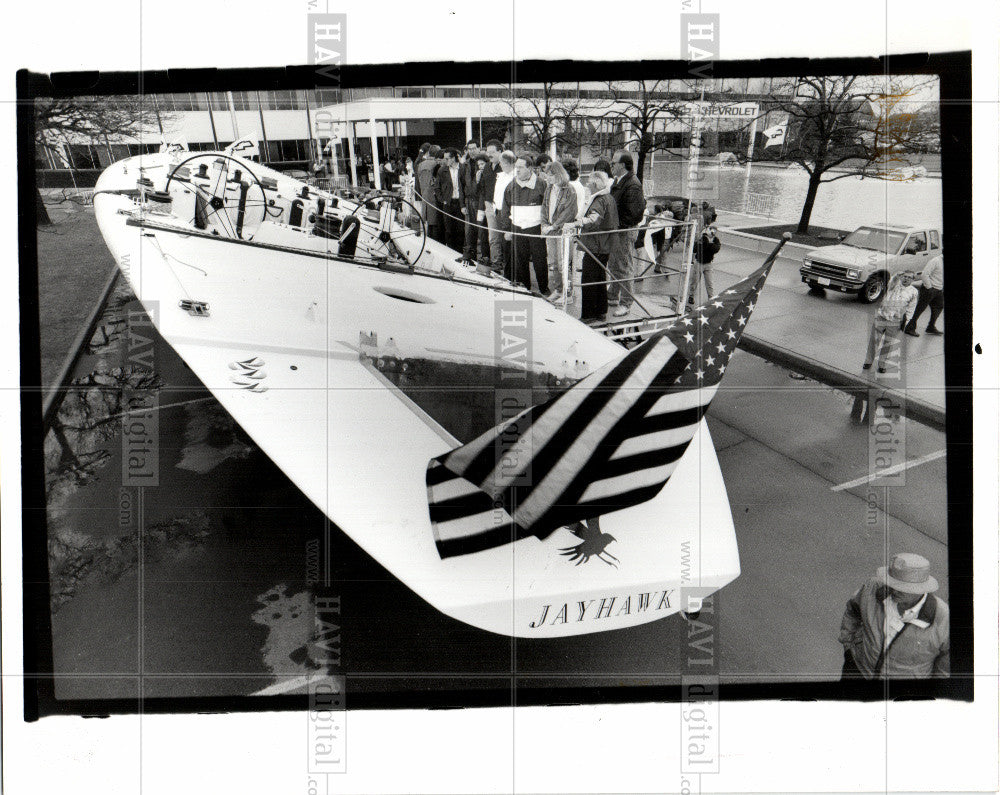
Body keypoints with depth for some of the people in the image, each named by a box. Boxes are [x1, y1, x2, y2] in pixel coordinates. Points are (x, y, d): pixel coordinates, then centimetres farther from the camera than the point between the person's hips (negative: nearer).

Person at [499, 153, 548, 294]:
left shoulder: (540, 184, -4)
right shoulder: (511, 186, 7)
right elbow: (505, 209, 14)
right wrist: (506, 228, 9)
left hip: (536, 228, -3)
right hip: (517, 229, 4)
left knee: (540, 260, -1)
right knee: (518, 260, 5)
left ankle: (544, 288, 11)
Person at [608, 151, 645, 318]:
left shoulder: (632, 185, -20)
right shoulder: (618, 181, 10)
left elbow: (636, 213, -23)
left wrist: (619, 225, -18)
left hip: (626, 232, -10)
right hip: (615, 230, 10)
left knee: (624, 267, 0)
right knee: (613, 265, 19)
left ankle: (625, 303, 9)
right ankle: (612, 296, 33)